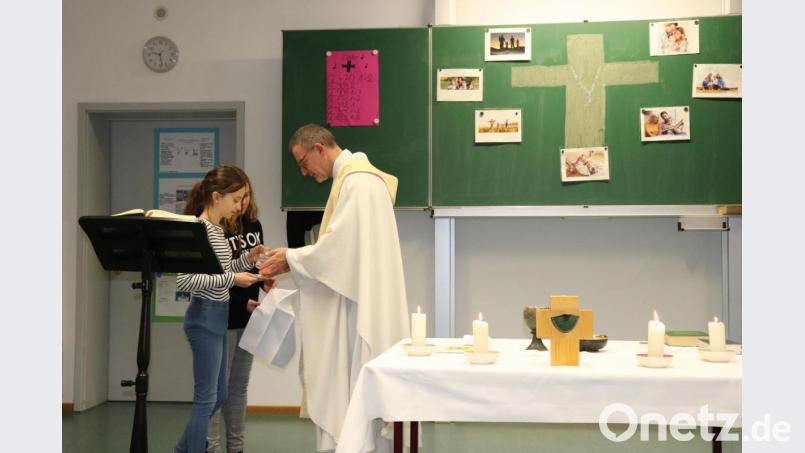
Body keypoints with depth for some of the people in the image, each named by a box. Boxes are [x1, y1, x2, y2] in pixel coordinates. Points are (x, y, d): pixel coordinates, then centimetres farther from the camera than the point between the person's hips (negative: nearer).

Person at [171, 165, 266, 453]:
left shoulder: (217, 229, 11)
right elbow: (184, 280, -24)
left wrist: (246, 259, 5)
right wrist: (230, 279, -23)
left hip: (218, 317, 9)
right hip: (205, 317, -9)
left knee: (217, 396, 16)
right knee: (206, 398, 0)